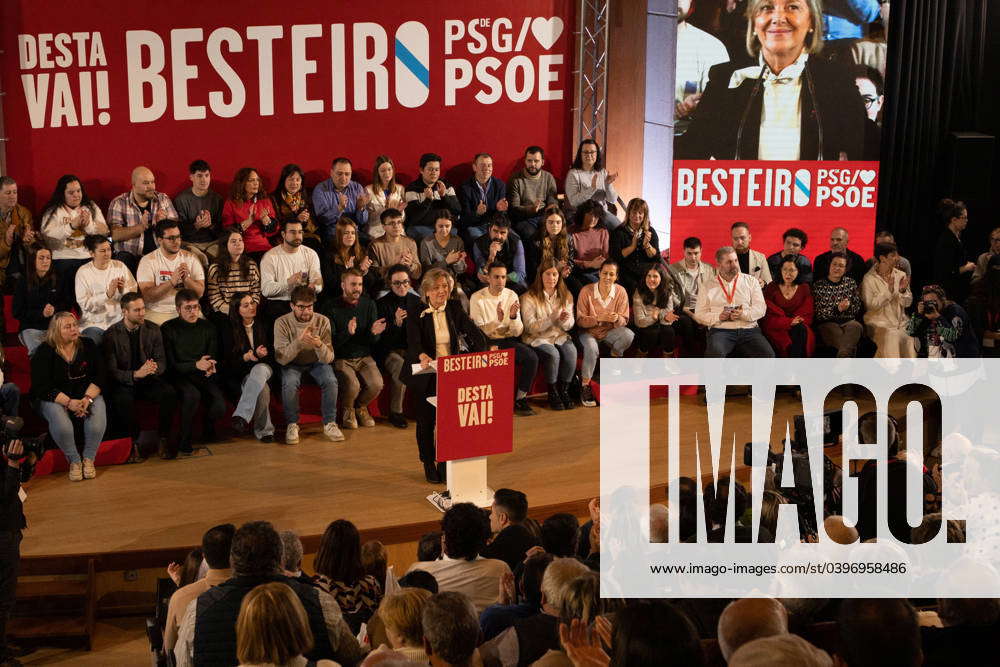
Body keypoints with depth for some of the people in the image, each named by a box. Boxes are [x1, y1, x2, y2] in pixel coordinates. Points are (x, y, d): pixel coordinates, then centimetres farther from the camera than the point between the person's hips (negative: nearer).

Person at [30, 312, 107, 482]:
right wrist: (68, 402, -24)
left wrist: (88, 398, -19)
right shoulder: (44, 352, -6)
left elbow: (100, 377, -1)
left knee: (97, 422, -29)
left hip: (88, 394, 2)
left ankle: (89, 458, -7)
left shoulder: (88, 345, 3)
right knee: (61, 424, -34)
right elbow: (42, 387, -12)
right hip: (55, 398, -2)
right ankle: (74, 460, -10)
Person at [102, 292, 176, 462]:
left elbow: (162, 361, 5)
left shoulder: (153, 330, 3)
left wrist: (155, 368, -22)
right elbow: (111, 371, -12)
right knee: (123, 400, -36)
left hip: (148, 380, 3)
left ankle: (162, 439, -9)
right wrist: (135, 374, -29)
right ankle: (133, 443, -16)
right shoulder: (111, 335, -7)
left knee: (169, 393, -27)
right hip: (123, 383, -3)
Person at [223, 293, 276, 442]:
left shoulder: (263, 326, 11)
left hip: (263, 367, 2)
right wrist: (246, 357, -20)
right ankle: (264, 430, -30)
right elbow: (229, 361, -2)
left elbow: (272, 353, 11)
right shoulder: (229, 331, 2)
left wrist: (262, 355, -12)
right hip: (240, 374, -2)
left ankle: (241, 416, -47)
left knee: (259, 369, -39)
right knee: (262, 388, -36)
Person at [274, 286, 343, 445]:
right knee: (289, 383, -32)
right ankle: (292, 424, -11)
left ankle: (329, 423, -10)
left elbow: (328, 358, -17)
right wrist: (299, 341, -37)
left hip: (316, 362, 1)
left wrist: (319, 345, -40)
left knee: (331, 381, -28)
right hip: (293, 364, -1)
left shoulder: (322, 321, -14)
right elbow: (281, 358, -23)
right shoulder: (282, 323, -16)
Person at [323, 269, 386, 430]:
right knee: (353, 385, -30)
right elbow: (331, 343, -13)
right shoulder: (332, 308, -7)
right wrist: (347, 332, -31)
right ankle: (348, 410, 5)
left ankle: (361, 407, 10)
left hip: (364, 357, 3)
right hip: (341, 359, -3)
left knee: (376, 385, -24)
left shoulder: (369, 305, 4)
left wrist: (374, 333, -20)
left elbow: (374, 342, 5)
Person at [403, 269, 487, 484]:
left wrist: (479, 354, -28)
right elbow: (413, 342, -24)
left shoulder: (454, 309, -1)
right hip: (424, 376, -2)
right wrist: (422, 356, -46)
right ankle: (428, 464, 29)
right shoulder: (415, 313, -9)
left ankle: (445, 463, 20)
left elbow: (476, 334, -9)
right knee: (426, 421, 8)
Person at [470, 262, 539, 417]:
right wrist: (498, 320, -28)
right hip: (487, 342, -4)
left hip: (508, 341, 4)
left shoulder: (511, 295, 3)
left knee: (532, 357, -21)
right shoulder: (477, 298, -7)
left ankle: (520, 399, -6)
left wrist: (513, 317, -21)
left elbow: (517, 332, 0)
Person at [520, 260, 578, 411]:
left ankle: (564, 391, -10)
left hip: (560, 336, 4)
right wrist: (553, 318, -25)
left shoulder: (566, 295, 8)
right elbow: (531, 327, -13)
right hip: (537, 338, -4)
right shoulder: (529, 297, -6)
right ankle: (552, 393, -13)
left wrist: (565, 320, -17)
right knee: (553, 354, -33)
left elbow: (570, 326, 8)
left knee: (571, 351, -28)